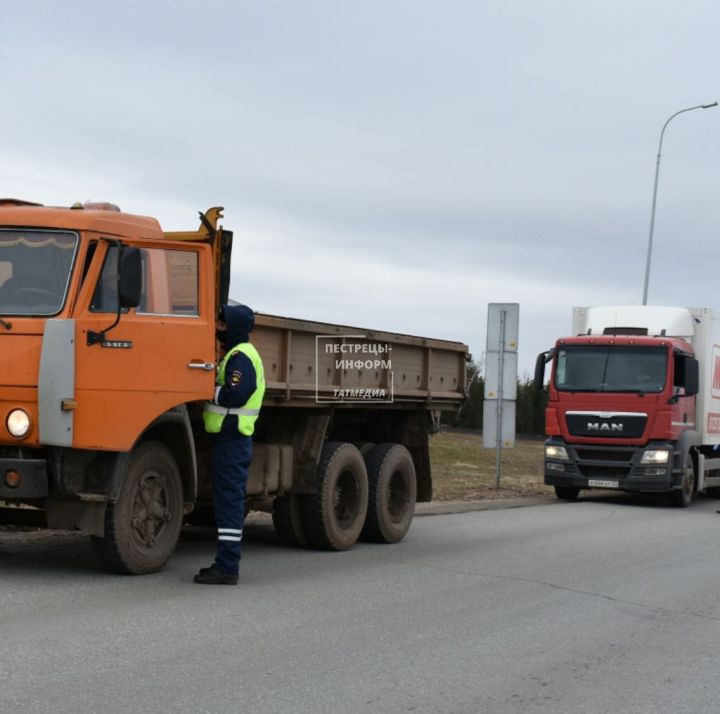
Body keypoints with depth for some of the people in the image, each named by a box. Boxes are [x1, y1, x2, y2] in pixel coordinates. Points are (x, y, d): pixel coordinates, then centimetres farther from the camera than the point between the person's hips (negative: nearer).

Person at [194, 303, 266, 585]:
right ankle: (226, 563, 20)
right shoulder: (235, 354, 21)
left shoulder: (241, 356, -14)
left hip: (231, 439, -11)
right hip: (229, 437, 11)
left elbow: (236, 395, -25)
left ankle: (227, 567, -8)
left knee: (229, 501, -9)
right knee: (228, 500, 13)